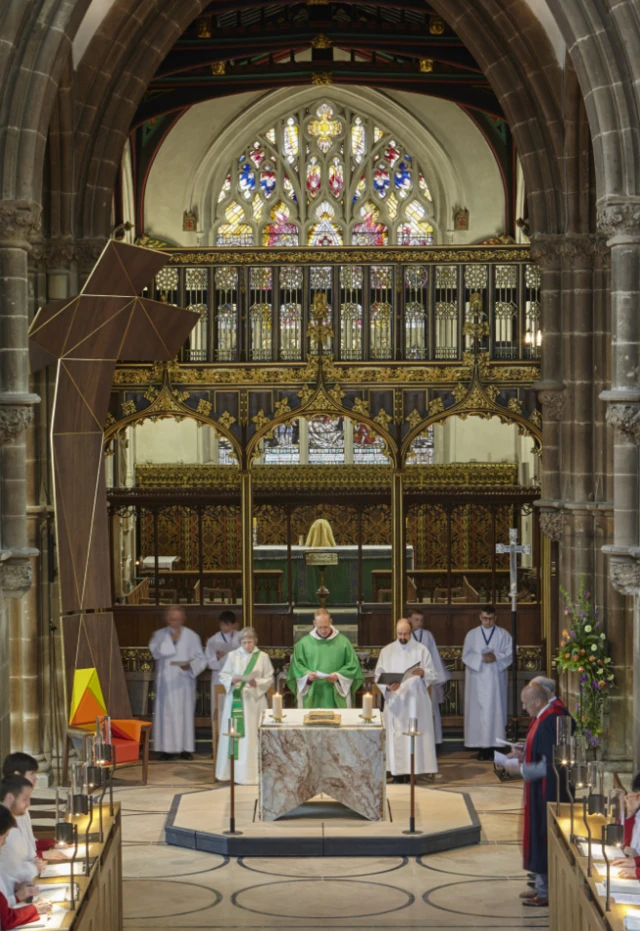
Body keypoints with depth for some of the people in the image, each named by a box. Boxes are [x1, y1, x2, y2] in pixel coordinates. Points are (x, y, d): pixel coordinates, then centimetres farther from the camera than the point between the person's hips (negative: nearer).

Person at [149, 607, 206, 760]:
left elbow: (201, 659, 1)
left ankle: (185, 748, 2)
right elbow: (155, 652, -9)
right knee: (166, 714, -3)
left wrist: (190, 665, -18)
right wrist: (170, 639, -15)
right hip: (165, 682, 0)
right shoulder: (159, 635, 7)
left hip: (184, 681, 0)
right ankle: (166, 748, -1)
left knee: (185, 713, -2)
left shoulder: (192, 636, 5)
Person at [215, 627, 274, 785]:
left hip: (255, 700, -1)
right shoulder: (232, 656, 3)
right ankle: (232, 771, 6)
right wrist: (231, 680, -16)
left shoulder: (263, 657, 1)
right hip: (236, 700, 1)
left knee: (253, 736, -1)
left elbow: (269, 679, 2)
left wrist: (257, 683, -16)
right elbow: (223, 676, 4)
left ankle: (251, 772, 3)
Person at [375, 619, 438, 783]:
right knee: (396, 736, -3)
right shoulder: (386, 651, 10)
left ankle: (412, 769, -3)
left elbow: (433, 676, 3)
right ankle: (398, 771, -1)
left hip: (416, 702, -1)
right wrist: (387, 686, -14)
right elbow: (378, 676, 6)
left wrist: (423, 673, -19)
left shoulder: (421, 650, 5)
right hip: (394, 702, 1)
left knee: (415, 736, -5)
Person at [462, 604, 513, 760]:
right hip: (477, 679, 1)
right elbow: (466, 656, 3)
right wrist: (481, 658, -13)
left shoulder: (503, 635, 8)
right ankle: (482, 747, -4)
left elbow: (509, 654, 1)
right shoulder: (472, 635, 11)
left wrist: (496, 658, -17)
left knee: (495, 711, -7)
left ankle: (493, 745, -6)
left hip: (495, 679, -1)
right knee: (478, 711, -4)